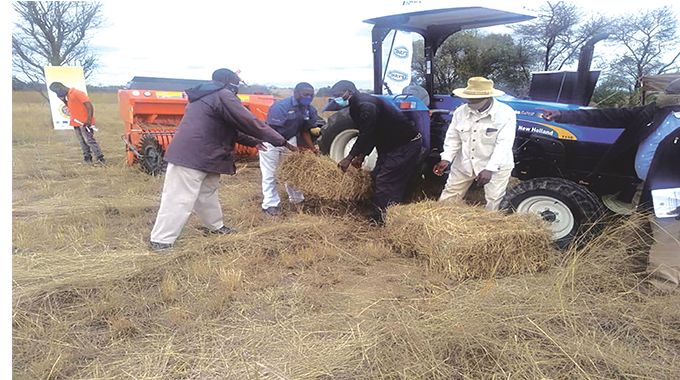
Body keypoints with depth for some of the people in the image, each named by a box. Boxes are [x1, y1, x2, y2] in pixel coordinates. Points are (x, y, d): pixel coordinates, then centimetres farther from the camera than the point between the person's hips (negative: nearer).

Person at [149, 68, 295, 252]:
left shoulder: (207, 96, 22)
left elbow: (229, 127, 27)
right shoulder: (223, 95, -9)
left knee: (207, 192, 22)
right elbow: (249, 121, -13)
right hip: (191, 157, -11)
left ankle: (216, 226, 37)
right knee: (179, 200, -7)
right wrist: (280, 141, -8)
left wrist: (251, 141, 26)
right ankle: (161, 241, -1)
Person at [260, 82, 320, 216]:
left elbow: (304, 131, 2)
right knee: (269, 174, -2)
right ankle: (270, 205, 6)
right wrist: (292, 148, -30)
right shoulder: (281, 106, -28)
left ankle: (297, 200, 27)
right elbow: (272, 131, -27)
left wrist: (312, 148, -14)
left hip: (290, 140, 6)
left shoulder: (309, 110, -8)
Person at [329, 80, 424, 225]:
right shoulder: (356, 106, 11)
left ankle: (379, 220, -1)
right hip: (390, 146, 11)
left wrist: (349, 158, -19)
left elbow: (366, 135, -25)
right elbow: (367, 135, 16)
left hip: (407, 144, -11)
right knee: (377, 177, 13)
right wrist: (361, 156, 7)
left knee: (385, 181, -10)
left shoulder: (366, 105, -22)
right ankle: (378, 216, 23)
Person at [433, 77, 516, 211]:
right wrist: (446, 159, -13)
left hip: (497, 165, -3)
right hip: (465, 164, 4)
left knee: (494, 203, -4)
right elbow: (453, 138, 3)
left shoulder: (505, 113, -16)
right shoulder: (461, 111, -2)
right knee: (447, 199, 7)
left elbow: (504, 144, -23)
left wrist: (489, 169, -34)